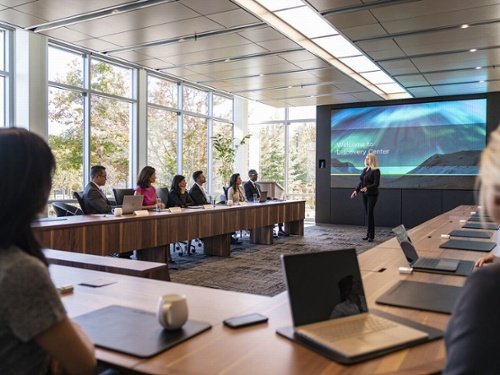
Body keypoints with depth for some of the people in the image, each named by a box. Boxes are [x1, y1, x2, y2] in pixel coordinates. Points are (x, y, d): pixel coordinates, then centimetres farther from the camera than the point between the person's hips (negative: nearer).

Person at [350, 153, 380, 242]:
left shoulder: (376, 170, -10)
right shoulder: (365, 170, 11)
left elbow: (376, 184, -18)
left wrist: (367, 188, -32)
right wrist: (356, 190, 6)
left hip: (372, 194, -7)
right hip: (365, 194, 7)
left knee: (370, 213, -8)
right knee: (367, 214, 8)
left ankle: (371, 236, -3)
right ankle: (368, 234, 14)